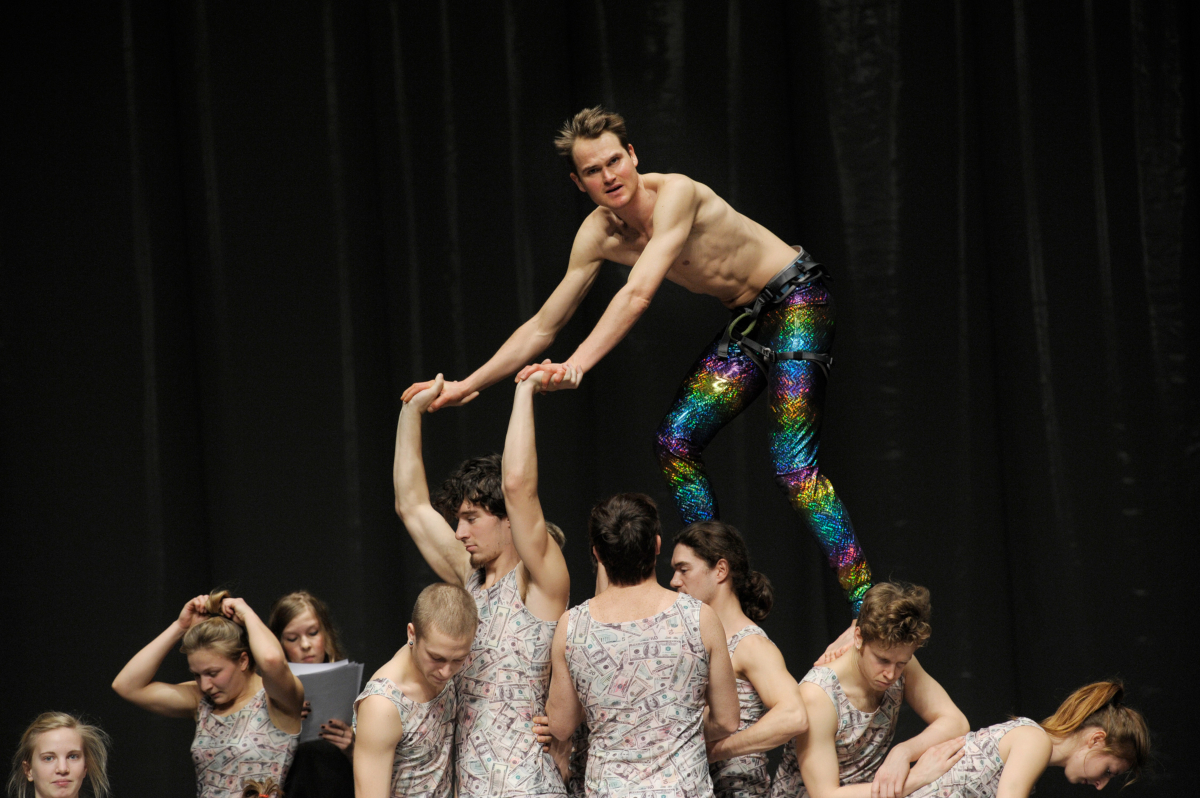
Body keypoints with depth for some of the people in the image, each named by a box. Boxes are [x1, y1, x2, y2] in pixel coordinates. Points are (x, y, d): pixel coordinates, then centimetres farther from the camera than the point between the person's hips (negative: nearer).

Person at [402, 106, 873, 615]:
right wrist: (466, 386, 0)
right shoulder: (598, 234, -4)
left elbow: (638, 295, -36)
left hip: (796, 302, -8)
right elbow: (543, 326, 3)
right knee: (675, 442, 2)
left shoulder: (675, 193, -26)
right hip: (746, 324, 8)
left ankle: (866, 605, -22)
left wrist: (577, 365, -45)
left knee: (794, 466, -19)